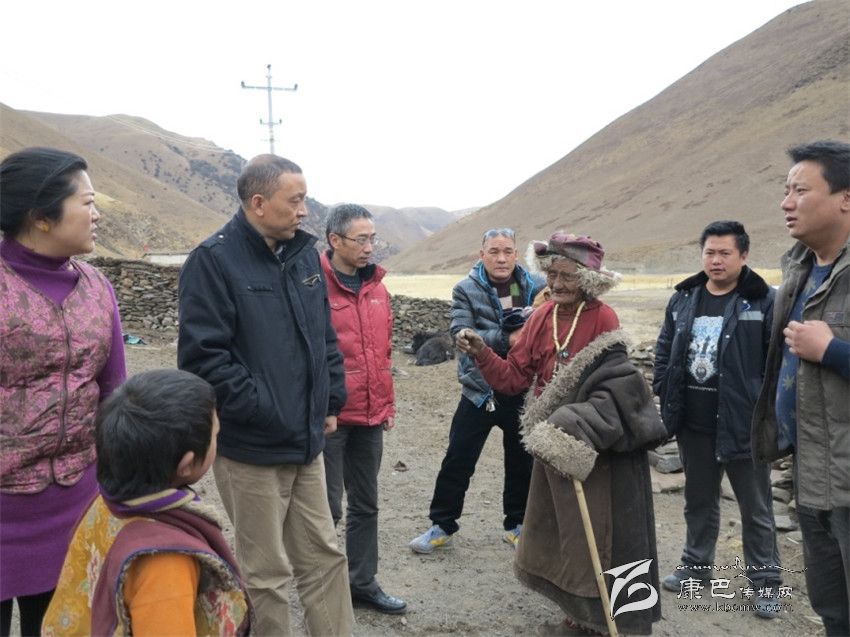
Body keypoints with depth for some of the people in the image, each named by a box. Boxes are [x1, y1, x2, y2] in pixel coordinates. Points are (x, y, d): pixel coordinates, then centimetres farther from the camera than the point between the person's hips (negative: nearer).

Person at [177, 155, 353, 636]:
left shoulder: (305, 253, 8)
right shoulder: (214, 260, -13)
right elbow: (203, 355, -19)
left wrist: (332, 402, 11)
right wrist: (262, 411, -19)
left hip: (307, 440, 7)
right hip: (251, 449, -6)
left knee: (325, 556, 16)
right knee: (267, 575, 9)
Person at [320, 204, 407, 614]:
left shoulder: (376, 287, 8)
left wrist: (388, 405, 14)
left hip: (370, 417, 7)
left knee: (365, 504, 18)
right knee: (327, 508, 7)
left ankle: (362, 581, 33)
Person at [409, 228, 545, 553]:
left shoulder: (536, 288, 0)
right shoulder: (466, 290, -4)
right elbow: (461, 334, -17)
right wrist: (506, 339, -28)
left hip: (523, 393, 2)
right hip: (479, 391, -1)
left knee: (522, 463, 15)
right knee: (457, 462, 6)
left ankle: (516, 525, 34)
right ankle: (442, 526, 22)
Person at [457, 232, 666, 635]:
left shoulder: (602, 319, -14)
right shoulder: (541, 318, 1)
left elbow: (612, 385, -19)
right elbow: (514, 377, 1)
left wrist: (578, 427, -28)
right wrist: (483, 354, -14)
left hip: (597, 446, -6)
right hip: (553, 443, 6)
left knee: (594, 533, 4)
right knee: (554, 530, 16)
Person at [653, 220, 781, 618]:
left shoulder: (764, 301, -9)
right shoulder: (683, 299, 6)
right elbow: (664, 349, 14)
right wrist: (663, 392, 6)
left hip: (743, 422, -4)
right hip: (693, 422, 5)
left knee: (755, 507, 10)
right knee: (699, 499, 19)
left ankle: (765, 583, 25)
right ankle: (696, 567, 35)